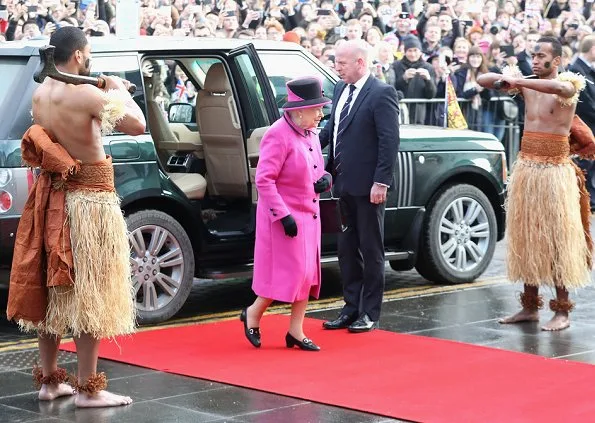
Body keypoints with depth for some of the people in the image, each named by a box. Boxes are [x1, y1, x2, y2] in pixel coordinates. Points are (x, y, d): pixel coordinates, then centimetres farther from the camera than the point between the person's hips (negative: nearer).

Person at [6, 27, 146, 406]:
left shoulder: (40, 95, 4)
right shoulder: (87, 95, -19)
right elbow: (138, 125, -14)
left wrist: (106, 95, 12)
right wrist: (119, 92, 3)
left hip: (53, 197, 8)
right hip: (90, 200, -8)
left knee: (53, 288, 14)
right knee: (89, 294, -2)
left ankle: (49, 379, 21)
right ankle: (88, 388, 1)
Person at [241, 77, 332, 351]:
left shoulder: (310, 134, 9)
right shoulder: (279, 136, -17)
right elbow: (263, 179, -20)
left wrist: (325, 180, -1)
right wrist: (283, 215, -23)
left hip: (308, 215, 8)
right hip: (286, 217, -8)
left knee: (307, 273, 8)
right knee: (290, 272, -6)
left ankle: (296, 332, 17)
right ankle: (253, 314, 15)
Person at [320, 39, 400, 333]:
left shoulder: (381, 93, -12)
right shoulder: (341, 89, 11)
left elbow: (389, 141, -15)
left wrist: (381, 182, -19)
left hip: (367, 186, -8)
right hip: (344, 184, 8)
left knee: (371, 250, 3)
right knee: (347, 250, 13)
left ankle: (370, 313, 11)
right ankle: (351, 309, 21)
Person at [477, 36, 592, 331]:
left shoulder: (569, 84, -6)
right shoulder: (527, 84, 8)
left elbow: (559, 88, -32)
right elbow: (481, 80, 6)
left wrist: (517, 81, -32)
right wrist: (506, 77, -13)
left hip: (555, 171, -5)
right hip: (525, 167, 5)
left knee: (557, 239, -5)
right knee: (527, 238, 7)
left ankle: (562, 310, -2)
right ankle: (530, 306, 15)